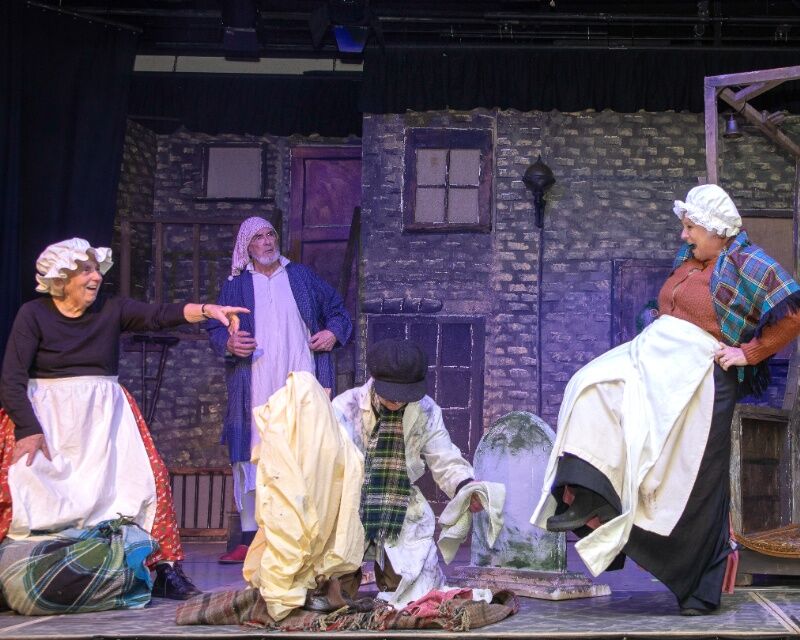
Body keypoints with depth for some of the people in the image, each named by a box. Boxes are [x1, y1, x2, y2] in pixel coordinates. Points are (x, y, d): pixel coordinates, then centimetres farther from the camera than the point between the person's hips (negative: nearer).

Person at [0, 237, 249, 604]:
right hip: (46, 414, -3)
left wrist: (207, 310, -27)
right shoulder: (33, 315, -5)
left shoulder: (111, 310, 4)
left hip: (104, 414, 3)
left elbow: (161, 315, -10)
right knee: (31, 488, -22)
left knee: (143, 479, -9)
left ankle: (164, 572, -4)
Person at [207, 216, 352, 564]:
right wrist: (228, 343, -12)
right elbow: (215, 329, 10)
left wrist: (334, 331, 1)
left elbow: (337, 310, 21)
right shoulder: (235, 286, 13)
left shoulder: (303, 277, 15)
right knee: (250, 458, -4)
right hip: (254, 389, 0)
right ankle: (249, 538, 1)